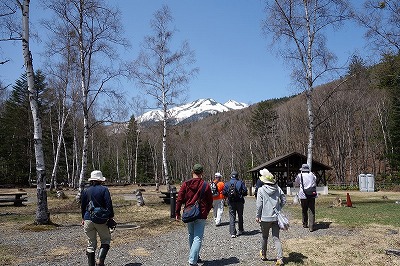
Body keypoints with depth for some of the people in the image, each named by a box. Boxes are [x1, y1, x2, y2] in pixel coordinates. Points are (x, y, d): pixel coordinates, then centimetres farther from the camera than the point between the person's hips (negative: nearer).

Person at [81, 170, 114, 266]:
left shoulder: (86, 191, 6)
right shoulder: (104, 189, -5)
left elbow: (82, 206, 14)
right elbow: (109, 205, -10)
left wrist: (83, 218, 26)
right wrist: (111, 217, -2)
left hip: (88, 219, 4)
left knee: (91, 243, 12)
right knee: (106, 240, 10)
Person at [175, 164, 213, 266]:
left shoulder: (186, 184, -2)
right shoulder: (205, 185, -5)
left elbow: (179, 199, -3)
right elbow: (210, 201, 1)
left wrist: (177, 213, 3)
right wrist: (206, 211, 17)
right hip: (201, 215, -3)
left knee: (191, 236, 19)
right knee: (198, 238, -1)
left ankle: (195, 257, 32)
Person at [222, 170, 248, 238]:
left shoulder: (227, 183, -3)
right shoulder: (240, 183, -7)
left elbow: (224, 193, -4)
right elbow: (245, 192, -9)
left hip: (231, 202, 0)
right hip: (239, 202, 0)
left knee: (232, 217, 3)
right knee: (240, 216, 18)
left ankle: (232, 233, -5)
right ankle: (240, 230, 30)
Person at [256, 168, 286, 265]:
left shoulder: (261, 190, -13)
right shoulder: (278, 189, -2)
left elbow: (259, 204, -11)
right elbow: (284, 200, 3)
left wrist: (257, 216, -1)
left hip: (265, 218, -2)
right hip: (276, 217, 3)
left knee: (265, 237, 16)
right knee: (276, 238, 6)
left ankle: (263, 255, 33)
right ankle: (280, 258, -3)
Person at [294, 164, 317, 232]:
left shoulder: (300, 175, -1)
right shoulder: (312, 174, 6)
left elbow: (296, 184, 13)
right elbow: (315, 180, 25)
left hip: (303, 195, -1)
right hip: (312, 195, 1)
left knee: (304, 210, 15)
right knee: (311, 211, 1)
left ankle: (305, 224, 26)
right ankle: (311, 227, -4)